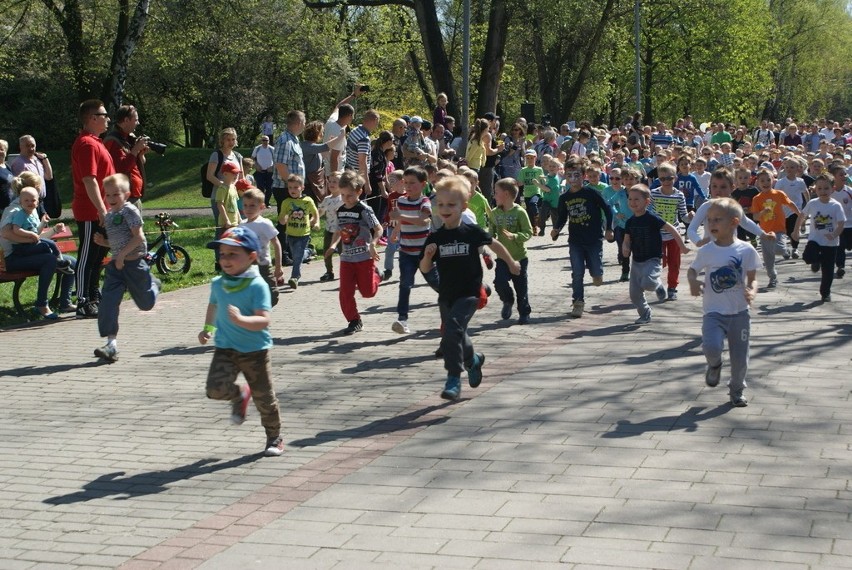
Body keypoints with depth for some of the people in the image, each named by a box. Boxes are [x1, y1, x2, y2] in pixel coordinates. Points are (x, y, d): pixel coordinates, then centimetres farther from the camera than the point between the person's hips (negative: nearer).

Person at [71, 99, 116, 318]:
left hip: (98, 212, 10)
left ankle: (94, 297, 26)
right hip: (91, 212, -10)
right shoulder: (87, 144, -16)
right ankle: (84, 304, -1)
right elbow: (89, 180, -23)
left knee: (98, 255, 16)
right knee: (88, 257, -5)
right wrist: (102, 210, -26)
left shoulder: (94, 142, 17)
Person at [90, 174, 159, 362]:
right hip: (116, 265, 6)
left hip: (134, 263, -6)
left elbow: (138, 237, -18)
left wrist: (122, 255, -21)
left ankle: (153, 285, 47)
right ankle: (111, 344, -8)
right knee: (108, 304, -8)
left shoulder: (129, 211, -12)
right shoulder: (108, 216, 11)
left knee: (146, 303, 12)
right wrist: (103, 242, 0)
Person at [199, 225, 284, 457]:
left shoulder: (257, 285, -16)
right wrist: (208, 329, 16)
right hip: (226, 348, 4)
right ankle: (239, 395, 17)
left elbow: (263, 321, -25)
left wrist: (241, 319, -40)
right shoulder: (218, 284, 2)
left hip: (255, 350, -4)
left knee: (264, 398, 5)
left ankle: (275, 438, 28)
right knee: (215, 388, -17)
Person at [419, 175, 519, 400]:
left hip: (469, 293, -4)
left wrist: (511, 263, 24)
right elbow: (424, 269, 3)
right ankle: (473, 359, 48)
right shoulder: (435, 238, -1)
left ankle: (454, 379, -15)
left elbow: (494, 244, 12)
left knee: (452, 329, -22)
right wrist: (428, 255, -18)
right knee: (456, 335, 17)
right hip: (446, 295, 4)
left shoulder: (472, 232, -7)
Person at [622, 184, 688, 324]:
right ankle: (645, 315, 27)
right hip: (636, 261, 6)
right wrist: (625, 249, -13)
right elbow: (627, 240, 10)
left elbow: (671, 229, -11)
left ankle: (658, 285, 7)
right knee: (634, 293, 5)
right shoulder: (630, 222, 4)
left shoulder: (652, 218, -14)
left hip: (652, 260, -6)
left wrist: (682, 246, -8)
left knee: (647, 283, -29)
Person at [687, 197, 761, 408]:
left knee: (740, 359, 8)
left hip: (739, 312, 1)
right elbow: (692, 270, 9)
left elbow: (752, 279, 1)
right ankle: (714, 365, 12)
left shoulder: (746, 250, -6)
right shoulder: (706, 251, -4)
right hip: (714, 312, 0)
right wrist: (693, 283, -13)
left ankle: (737, 391, 35)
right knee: (711, 347, -25)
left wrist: (752, 292, -21)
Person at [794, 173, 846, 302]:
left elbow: (841, 223, -16)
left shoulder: (836, 206, -11)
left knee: (828, 270, 4)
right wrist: (796, 230, 11)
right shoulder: (812, 204, -4)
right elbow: (802, 216, 10)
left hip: (830, 242, -1)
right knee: (808, 257, -25)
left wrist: (834, 234, -33)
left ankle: (825, 292, 25)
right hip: (815, 239, 1)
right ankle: (817, 261, 13)